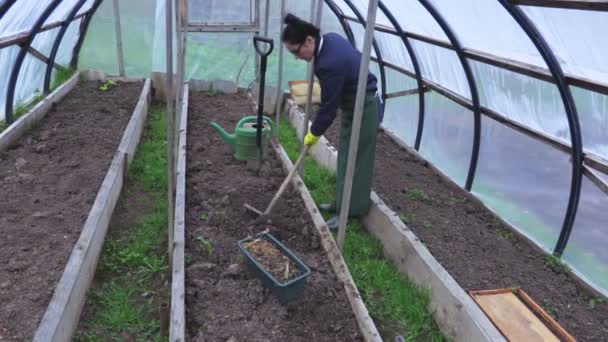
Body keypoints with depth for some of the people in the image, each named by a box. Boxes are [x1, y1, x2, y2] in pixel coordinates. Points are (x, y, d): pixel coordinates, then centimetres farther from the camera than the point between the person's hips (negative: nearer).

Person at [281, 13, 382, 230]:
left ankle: (349, 213, 11)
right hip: (355, 106, 10)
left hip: (363, 110, -10)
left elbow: (329, 106, -22)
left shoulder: (329, 63, -32)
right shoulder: (330, 39, -3)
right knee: (346, 158, 16)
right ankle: (342, 203, 29)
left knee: (353, 161, -1)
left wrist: (314, 133, -8)